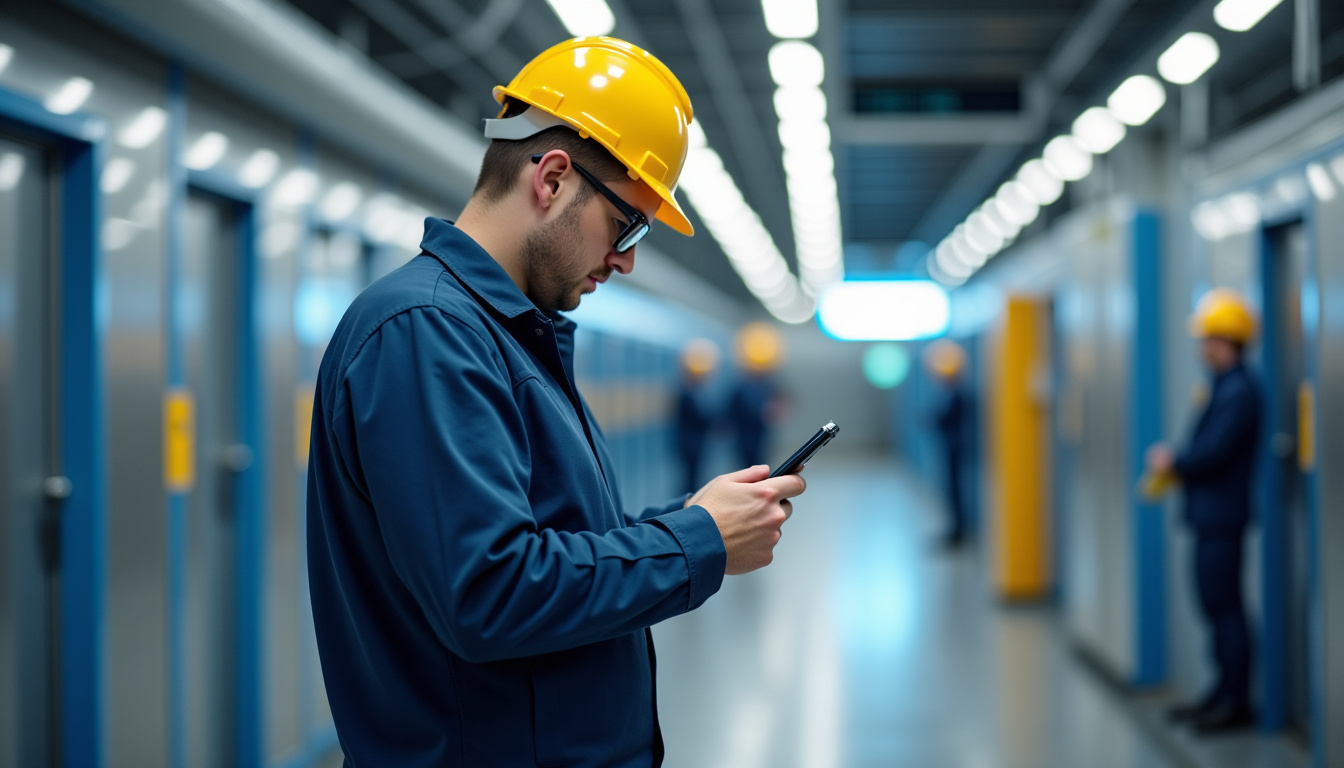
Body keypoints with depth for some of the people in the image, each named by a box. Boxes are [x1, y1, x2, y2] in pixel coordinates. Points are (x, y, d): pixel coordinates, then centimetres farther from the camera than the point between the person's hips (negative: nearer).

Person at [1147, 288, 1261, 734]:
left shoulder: (1239, 392, -17)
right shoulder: (1227, 387, 15)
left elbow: (1214, 452, -22)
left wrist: (1173, 463, -6)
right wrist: (1177, 466, 4)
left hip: (1222, 517, -10)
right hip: (1210, 514, 10)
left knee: (1225, 606, -5)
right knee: (1215, 605, 15)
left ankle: (1237, 704, 1)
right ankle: (1224, 693, 23)